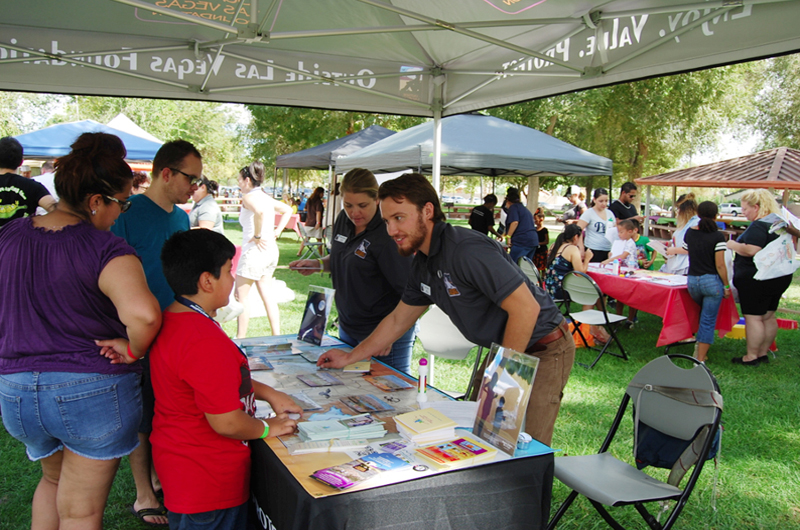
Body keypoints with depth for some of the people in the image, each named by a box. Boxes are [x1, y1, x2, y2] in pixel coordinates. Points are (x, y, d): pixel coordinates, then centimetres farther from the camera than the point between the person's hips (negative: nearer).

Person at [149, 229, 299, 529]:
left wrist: (268, 393, 10)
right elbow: (227, 422, -27)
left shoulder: (171, 320, 3)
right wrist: (267, 428, -8)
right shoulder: (205, 342, -31)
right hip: (208, 481, -9)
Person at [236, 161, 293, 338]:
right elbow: (288, 210, 25)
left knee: (241, 296, 2)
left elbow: (259, 212, -33)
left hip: (255, 251, -9)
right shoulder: (266, 197, 14)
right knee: (266, 294, 14)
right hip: (271, 250, 9)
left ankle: (240, 339, 6)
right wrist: (277, 232, 16)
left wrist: (257, 236, -22)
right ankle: (277, 336, 14)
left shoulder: (249, 197, -11)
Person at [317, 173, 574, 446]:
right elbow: (398, 320, 17)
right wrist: (349, 357, 17)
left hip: (543, 351, -9)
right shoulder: (423, 264, 5)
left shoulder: (467, 250, -26)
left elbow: (526, 308, -27)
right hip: (507, 350, 9)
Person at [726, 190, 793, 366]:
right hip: (780, 277, 10)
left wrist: (732, 244, -15)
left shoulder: (758, 226, -20)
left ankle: (751, 357, 1)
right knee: (768, 317, 15)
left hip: (756, 278, -10)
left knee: (753, 317, -3)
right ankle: (763, 353, 24)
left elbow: (751, 250, -30)